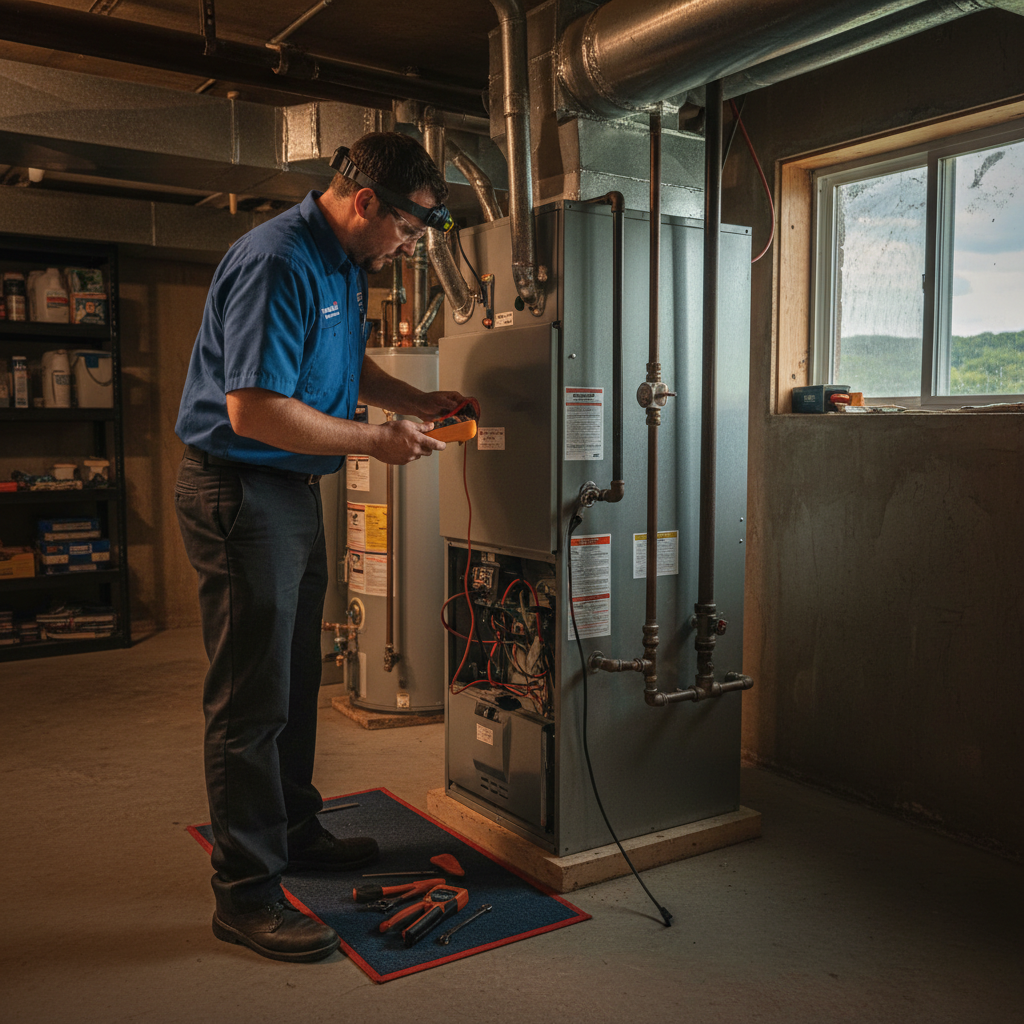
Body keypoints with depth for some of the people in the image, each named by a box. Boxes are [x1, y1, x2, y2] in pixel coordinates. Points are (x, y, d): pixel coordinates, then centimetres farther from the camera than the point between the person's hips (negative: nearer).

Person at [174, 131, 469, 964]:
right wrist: (376, 440, -19)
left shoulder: (347, 263, 10)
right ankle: (246, 892, 10)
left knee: (295, 681, 19)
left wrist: (418, 401, 9)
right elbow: (254, 411, -28)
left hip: (296, 489, 10)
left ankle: (294, 832, 36)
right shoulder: (278, 263, -22)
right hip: (240, 493, -10)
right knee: (252, 699, -3)